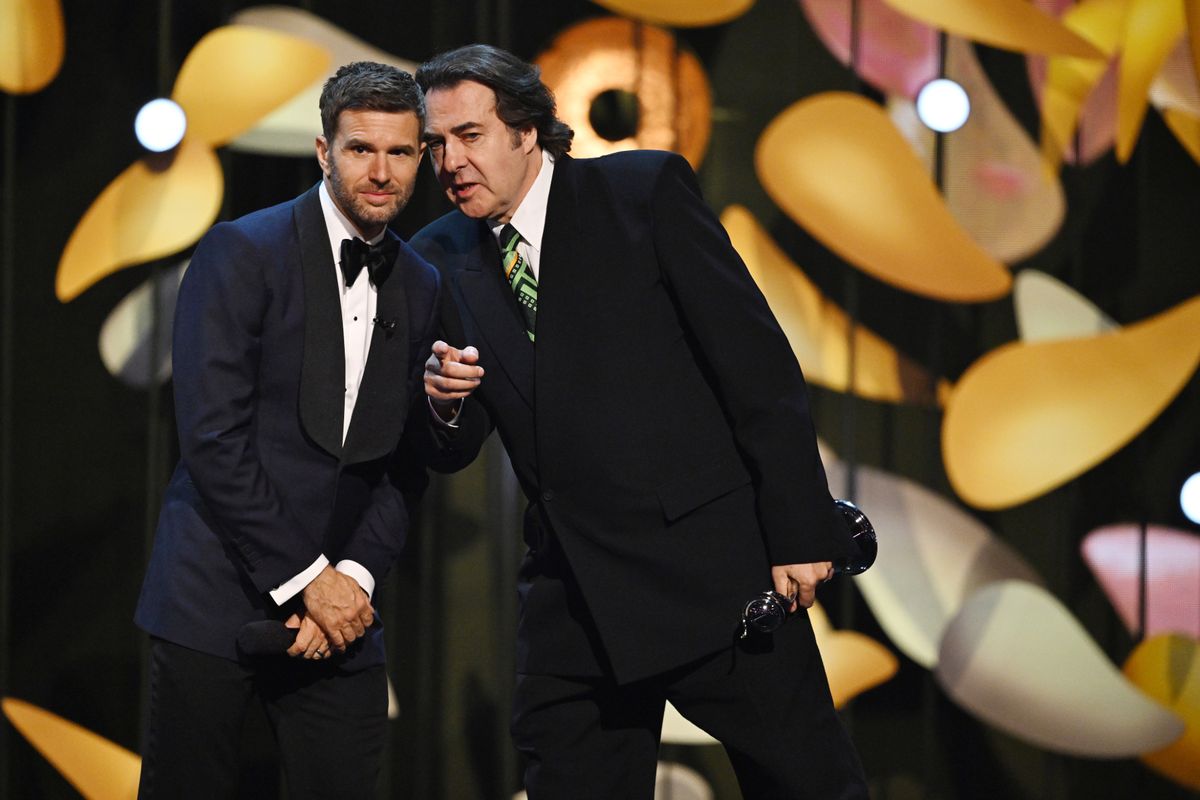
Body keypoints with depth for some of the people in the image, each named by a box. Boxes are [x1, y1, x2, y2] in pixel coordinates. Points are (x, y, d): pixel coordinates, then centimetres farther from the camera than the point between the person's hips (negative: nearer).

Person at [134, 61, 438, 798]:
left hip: (338, 604, 4)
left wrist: (355, 576, -7)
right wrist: (305, 579, -13)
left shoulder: (421, 289, 11)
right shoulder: (242, 253, -6)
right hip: (216, 600, -4)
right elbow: (212, 438, -13)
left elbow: (405, 464, 10)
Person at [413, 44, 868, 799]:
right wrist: (445, 402, -13)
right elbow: (453, 453, 11)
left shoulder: (646, 190, -4)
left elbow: (757, 363, -6)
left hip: (714, 567, -4)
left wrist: (799, 531, -11)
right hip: (574, 599, 4)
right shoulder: (442, 262, 9)